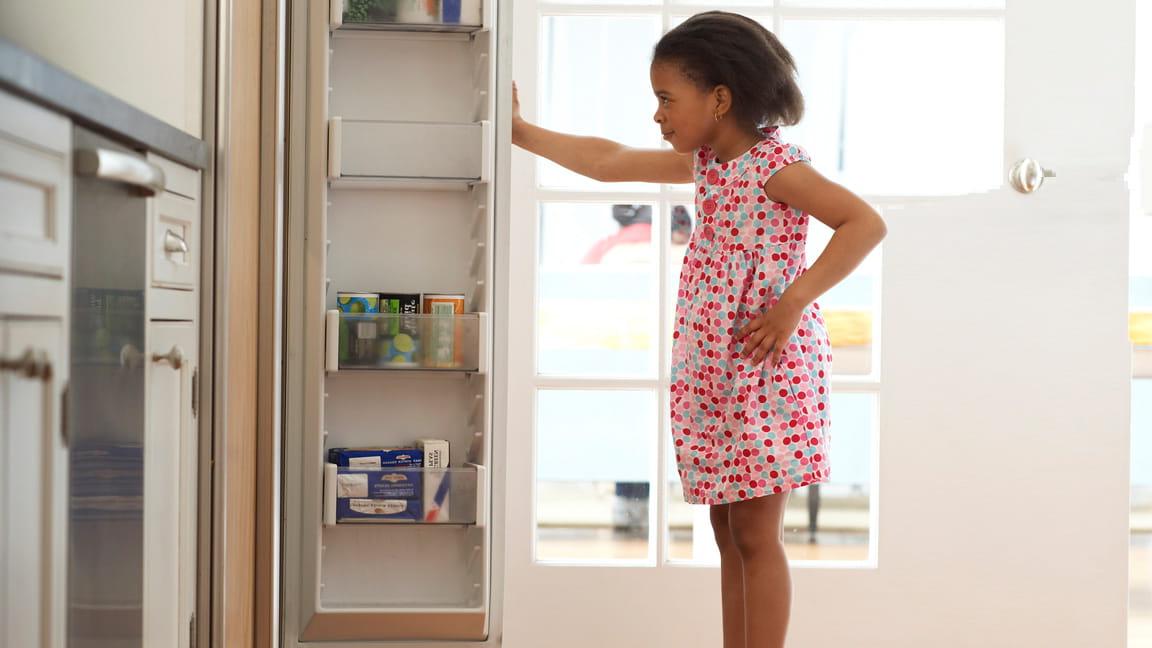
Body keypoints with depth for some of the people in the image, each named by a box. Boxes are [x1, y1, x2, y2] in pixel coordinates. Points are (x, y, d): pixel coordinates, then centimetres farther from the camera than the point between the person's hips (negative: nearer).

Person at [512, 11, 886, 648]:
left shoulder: (775, 164, -13)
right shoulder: (707, 161, 11)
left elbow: (866, 223, -21)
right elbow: (607, 161, 18)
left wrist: (794, 302, -24)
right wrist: (521, 132, 20)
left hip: (766, 370, -8)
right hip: (713, 373, 8)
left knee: (755, 535, -2)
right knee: (728, 534, 12)